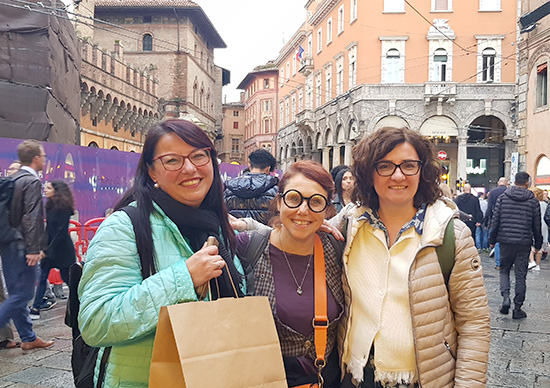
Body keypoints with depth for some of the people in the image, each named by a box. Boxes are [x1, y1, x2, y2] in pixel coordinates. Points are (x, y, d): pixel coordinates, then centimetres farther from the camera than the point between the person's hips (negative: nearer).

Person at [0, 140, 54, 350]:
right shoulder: (33, 181, -13)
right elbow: (31, 217, -20)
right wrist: (33, 249, -22)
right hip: (22, 246, -9)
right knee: (22, 294, -3)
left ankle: (28, 338, 22)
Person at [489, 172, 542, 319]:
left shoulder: (503, 197, 0)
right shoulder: (533, 201, 0)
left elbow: (495, 221, 1)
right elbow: (537, 225, 4)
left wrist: (492, 240, 10)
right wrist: (538, 245, 14)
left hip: (506, 241, 0)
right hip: (524, 243, 0)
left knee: (504, 270, 16)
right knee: (520, 275, 6)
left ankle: (505, 296, -7)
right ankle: (518, 309, 11)